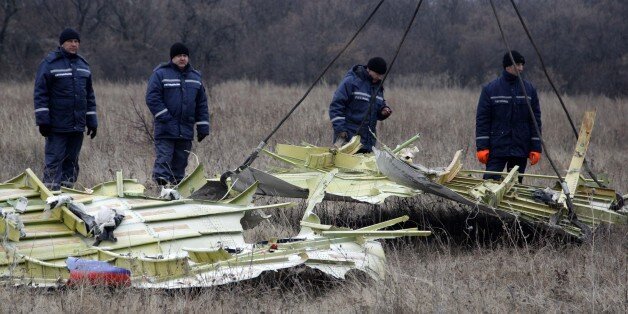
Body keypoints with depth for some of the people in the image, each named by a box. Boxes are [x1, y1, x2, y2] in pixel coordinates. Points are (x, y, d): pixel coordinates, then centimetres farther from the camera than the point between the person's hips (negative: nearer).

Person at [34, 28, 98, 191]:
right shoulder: (50, 63, -4)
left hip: (77, 127, 6)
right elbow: (40, 93, -8)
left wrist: (92, 121, 16)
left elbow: (89, 95, 20)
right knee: (54, 161, -7)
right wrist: (43, 120, -14)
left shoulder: (83, 65, 15)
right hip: (57, 126, -6)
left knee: (72, 162, 9)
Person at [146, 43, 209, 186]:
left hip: (186, 130, 5)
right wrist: (165, 118, -14)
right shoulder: (161, 74, -1)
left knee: (180, 164, 9)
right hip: (165, 130, -5)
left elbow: (202, 104, 17)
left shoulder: (195, 77, 16)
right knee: (164, 160, -13)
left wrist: (203, 127, 10)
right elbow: (152, 98, -8)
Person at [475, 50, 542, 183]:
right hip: (496, 150, -2)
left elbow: (535, 120, 8)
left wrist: (536, 148, 2)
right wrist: (482, 147, -8)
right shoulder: (490, 89, 0)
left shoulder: (529, 89, 7)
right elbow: (482, 119, -1)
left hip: (520, 151, 2)